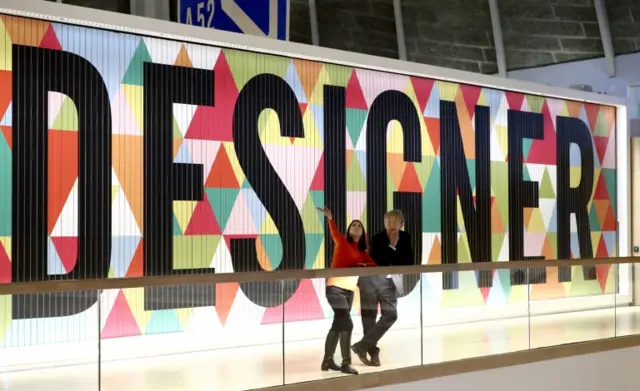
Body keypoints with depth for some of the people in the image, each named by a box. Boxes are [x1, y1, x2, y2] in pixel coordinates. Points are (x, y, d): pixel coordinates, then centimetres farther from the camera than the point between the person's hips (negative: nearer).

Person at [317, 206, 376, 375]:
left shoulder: (362, 252, 14)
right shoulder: (342, 242, -2)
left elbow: (374, 265, 6)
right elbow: (335, 233, -22)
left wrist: (364, 265, -15)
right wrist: (330, 218, -42)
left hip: (349, 290, 7)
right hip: (335, 288, -7)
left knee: (338, 325, 15)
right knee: (347, 324, -15)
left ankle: (328, 360, 26)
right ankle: (346, 363, -9)